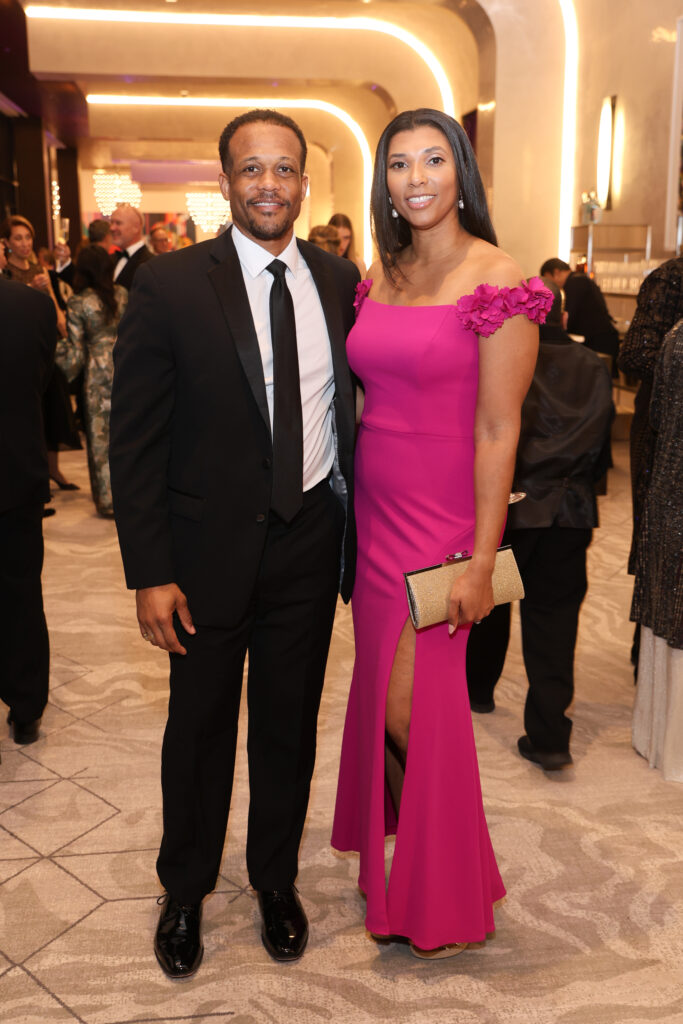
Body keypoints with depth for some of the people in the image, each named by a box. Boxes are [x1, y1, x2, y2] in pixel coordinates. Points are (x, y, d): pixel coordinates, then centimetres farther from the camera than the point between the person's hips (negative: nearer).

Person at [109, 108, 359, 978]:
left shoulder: (339, 281, 2)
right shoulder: (168, 287, -9)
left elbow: (354, 410, 7)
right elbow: (135, 441, -9)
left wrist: (359, 529, 2)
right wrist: (149, 573, -12)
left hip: (310, 542, 3)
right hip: (211, 548, -2)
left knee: (289, 725, 17)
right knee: (200, 726, 14)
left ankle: (276, 879, 41)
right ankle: (184, 891, 40)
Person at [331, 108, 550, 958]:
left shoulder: (495, 280, -11)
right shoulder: (377, 278, 8)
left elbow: (498, 431, -14)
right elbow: (372, 399, 12)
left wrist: (480, 562, -15)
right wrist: (349, 520, 9)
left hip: (443, 520, -6)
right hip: (375, 512, 6)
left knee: (413, 708, 1)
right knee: (380, 694, 14)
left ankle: (445, 896, 28)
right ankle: (400, 861, 39)